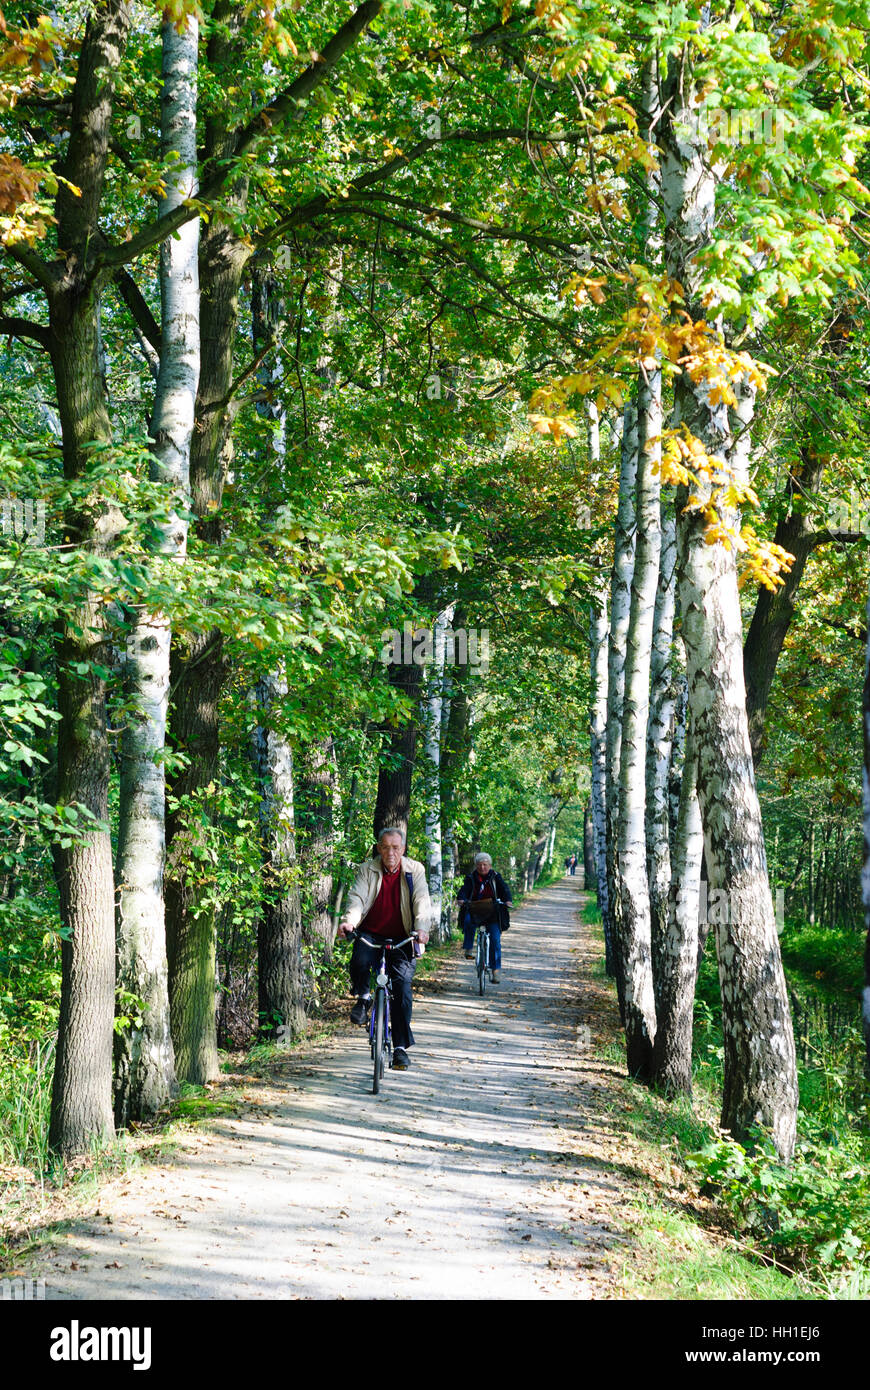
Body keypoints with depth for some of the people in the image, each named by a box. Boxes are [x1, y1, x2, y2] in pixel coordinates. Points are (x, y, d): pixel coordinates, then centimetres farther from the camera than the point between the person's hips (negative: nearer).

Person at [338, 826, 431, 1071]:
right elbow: (357, 897, -10)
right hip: (370, 935, 0)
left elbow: (422, 902, -10)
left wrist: (422, 928, -29)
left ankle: (401, 1047, -6)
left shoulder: (414, 870, 1)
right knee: (359, 961, -32)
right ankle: (363, 997, 2)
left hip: (401, 940, 0)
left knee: (402, 986, -14)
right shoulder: (367, 869, 2)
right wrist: (349, 920, -31)